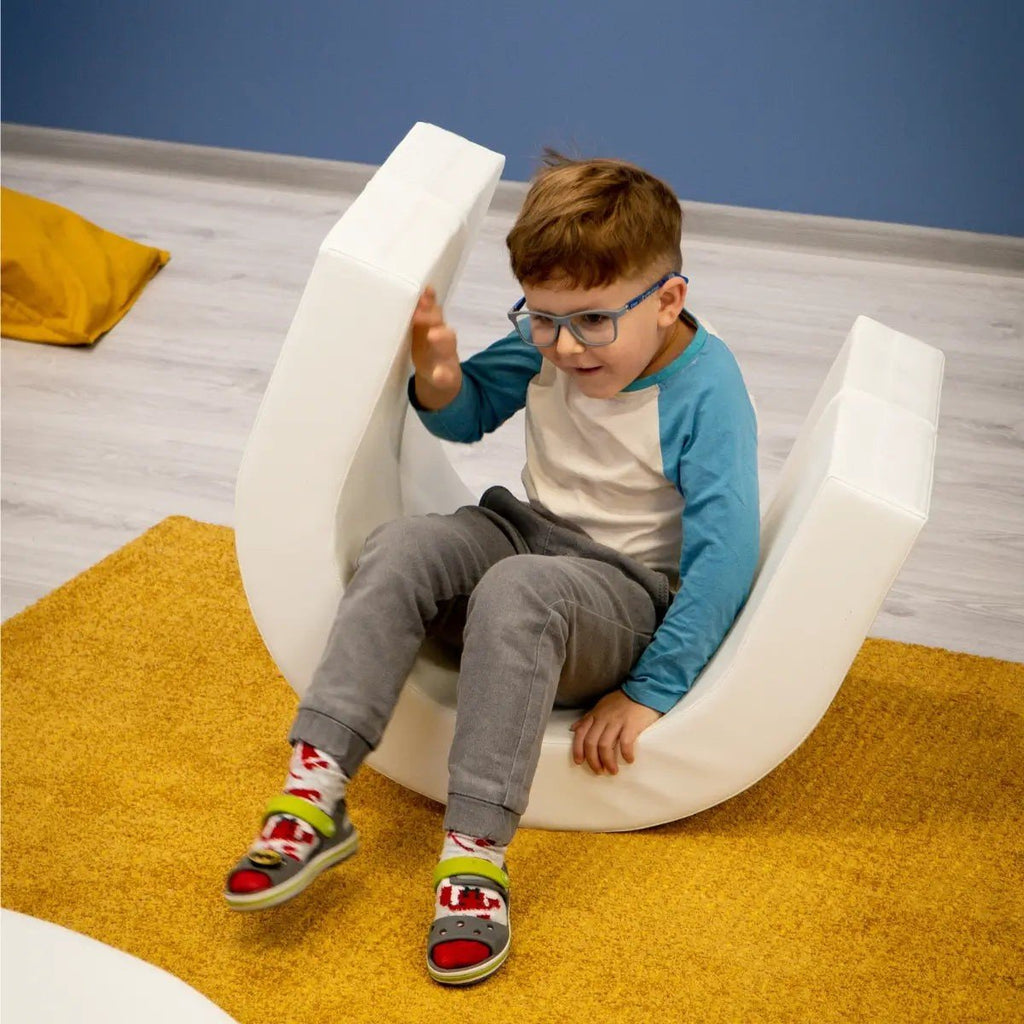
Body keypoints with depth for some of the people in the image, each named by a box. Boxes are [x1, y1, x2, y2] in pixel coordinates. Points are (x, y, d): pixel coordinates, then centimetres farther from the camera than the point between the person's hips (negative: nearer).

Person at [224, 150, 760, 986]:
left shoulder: (705, 389, -19)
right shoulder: (548, 346, -3)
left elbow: (724, 552, -21)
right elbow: (471, 413, 16)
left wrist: (651, 694, -21)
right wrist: (439, 380, -10)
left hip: (628, 595, -6)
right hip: (528, 531, 6)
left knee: (515, 590, -38)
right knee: (402, 547, -23)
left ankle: (477, 851, -38)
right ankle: (315, 794, -30)